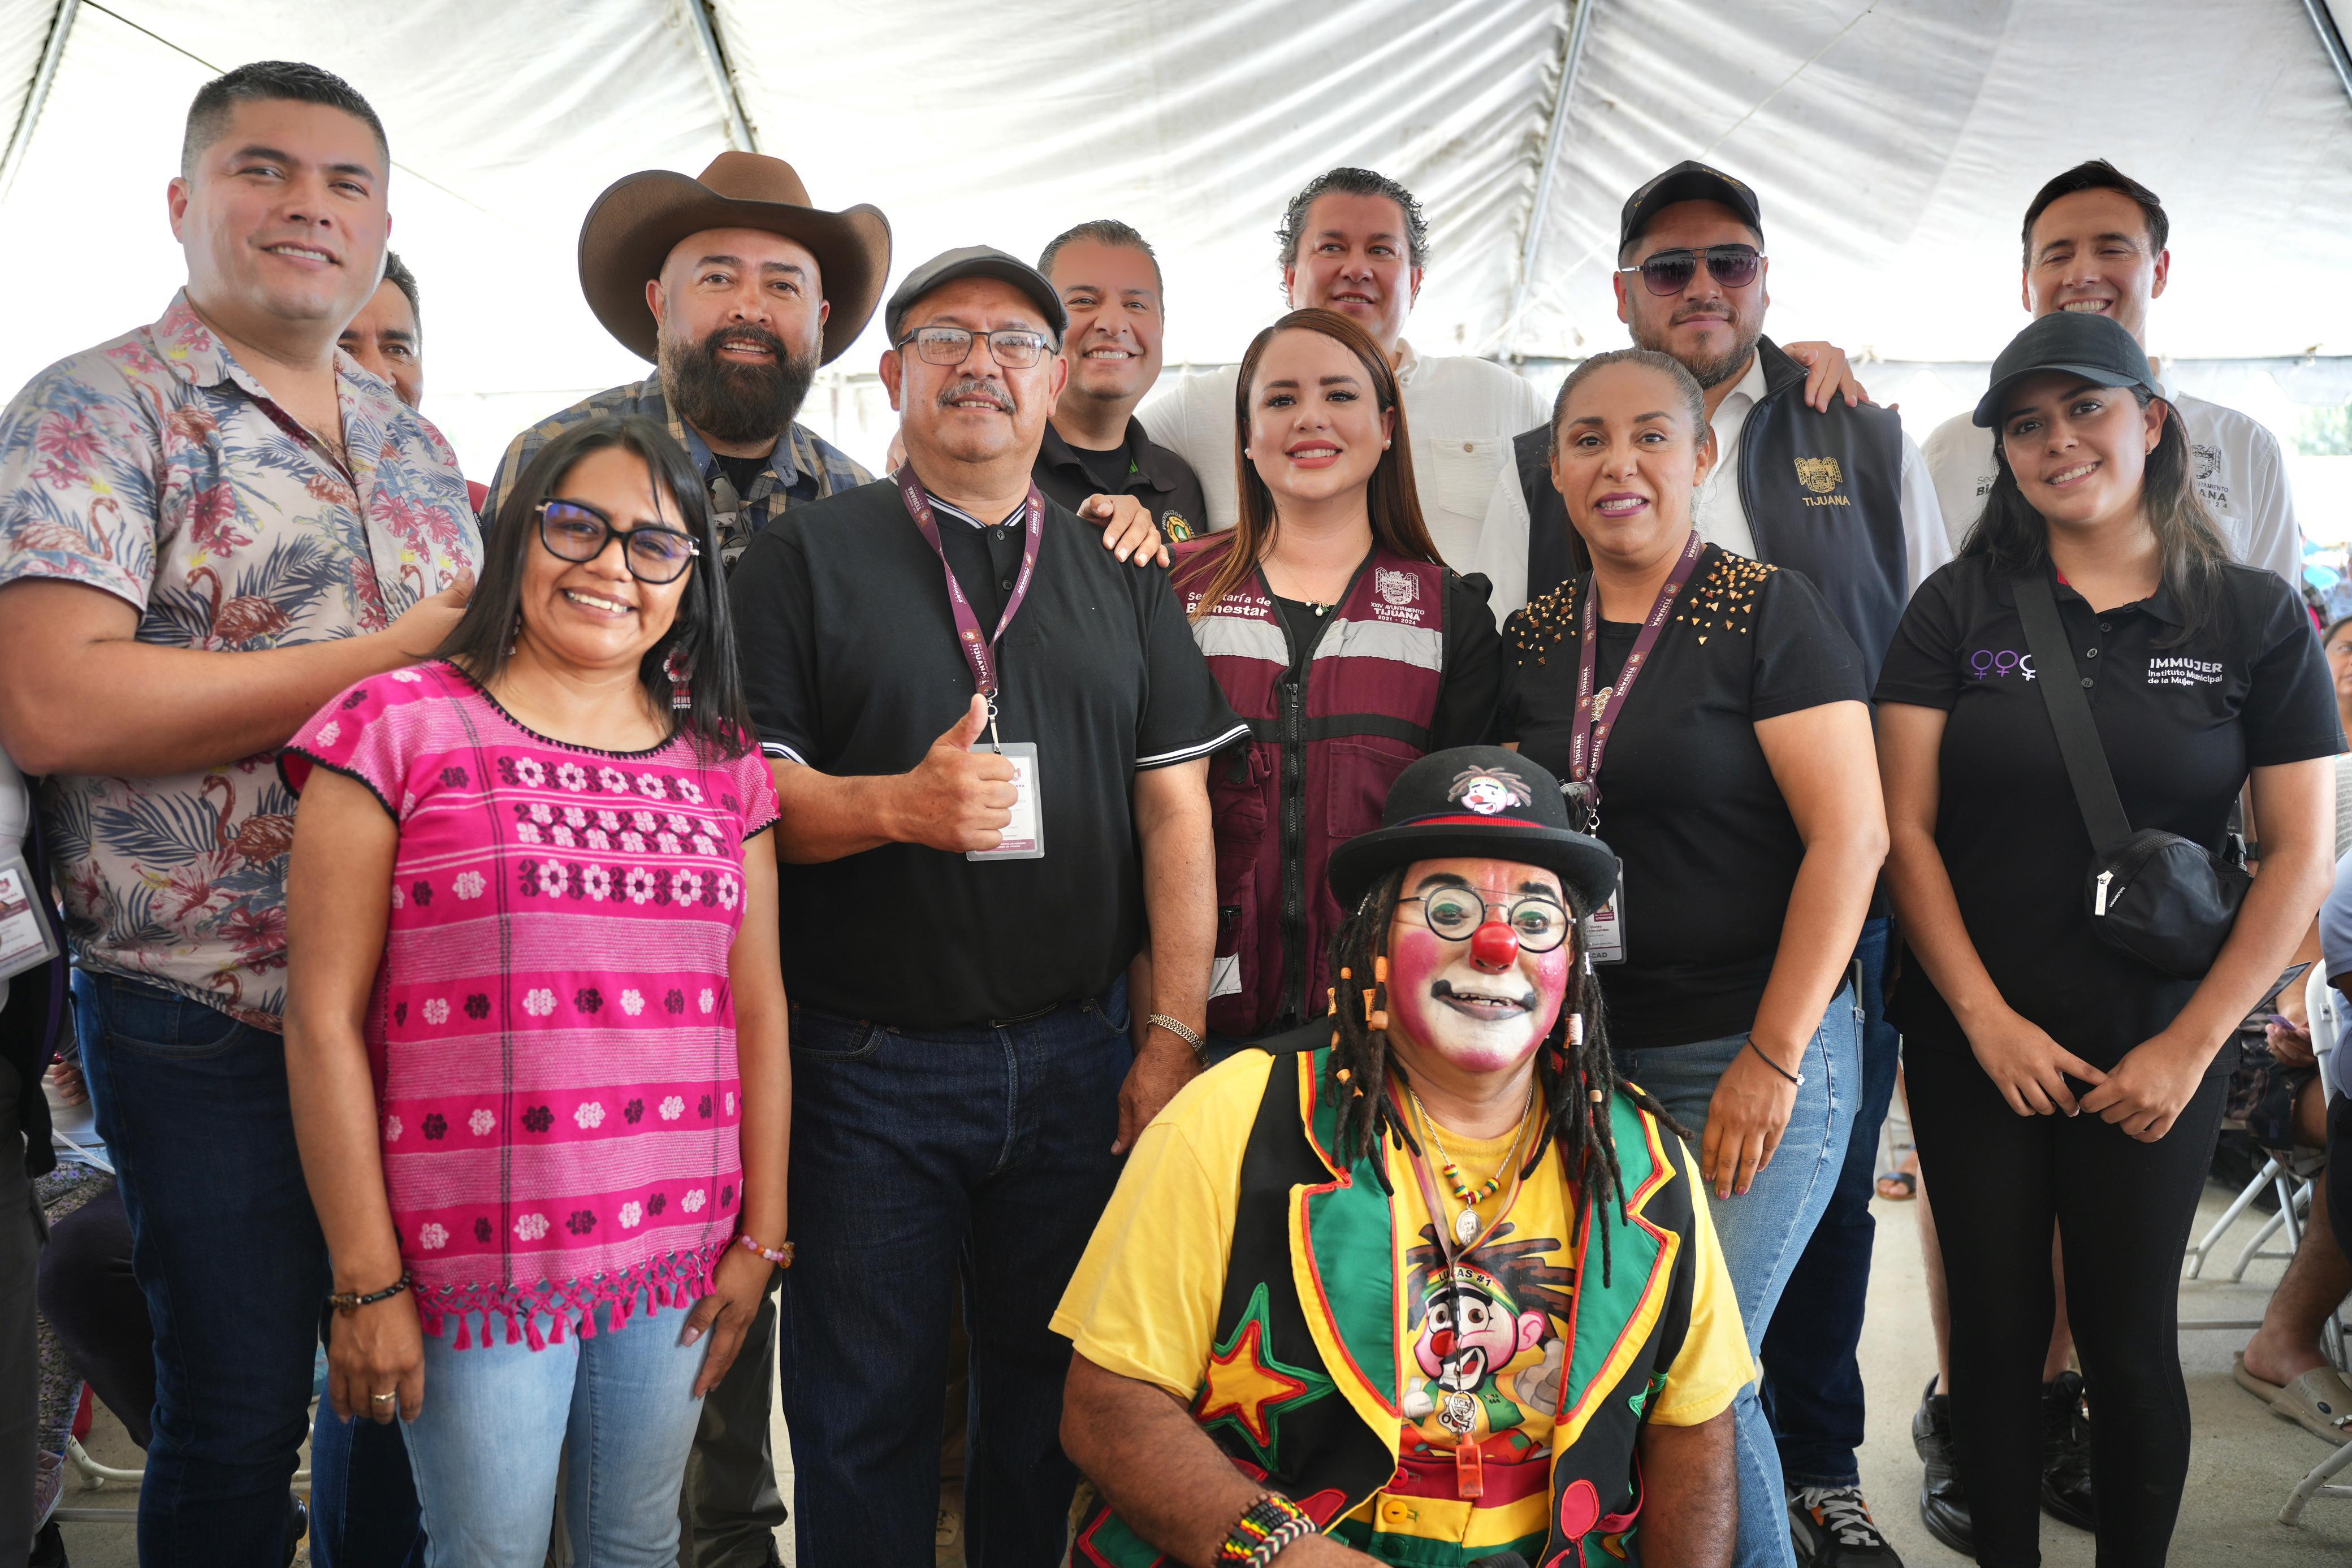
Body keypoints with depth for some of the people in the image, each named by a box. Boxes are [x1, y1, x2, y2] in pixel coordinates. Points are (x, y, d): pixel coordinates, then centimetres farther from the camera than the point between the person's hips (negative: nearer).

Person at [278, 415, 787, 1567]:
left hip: (677, 1257, 4)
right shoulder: (398, 729, -5)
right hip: (474, 1261, -3)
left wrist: (760, 1237, 7)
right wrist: (365, 1281, -8)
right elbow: (323, 1017, -7)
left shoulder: (723, 764, 7)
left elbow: (757, 1011, 9)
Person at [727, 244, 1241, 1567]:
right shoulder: (807, 558, 3)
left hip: (1078, 1056, 3)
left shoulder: (1124, 574, 11)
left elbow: (1177, 811, 6)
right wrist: (900, 806, -22)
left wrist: (1175, 1033, -2)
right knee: (866, 1407, 9)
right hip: (868, 1058, -2)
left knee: (1056, 1391, 14)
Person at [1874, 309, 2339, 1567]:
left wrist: (2187, 1050, -8)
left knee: (2128, 1342, 9)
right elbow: (1905, 827, -4)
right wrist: (1989, 1020, -10)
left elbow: (2301, 856, -2)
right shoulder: (1958, 609, 0)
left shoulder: (2256, 619, 0)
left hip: (2155, 1055, 0)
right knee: (1997, 1329, 9)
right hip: (1973, 1047, 1)